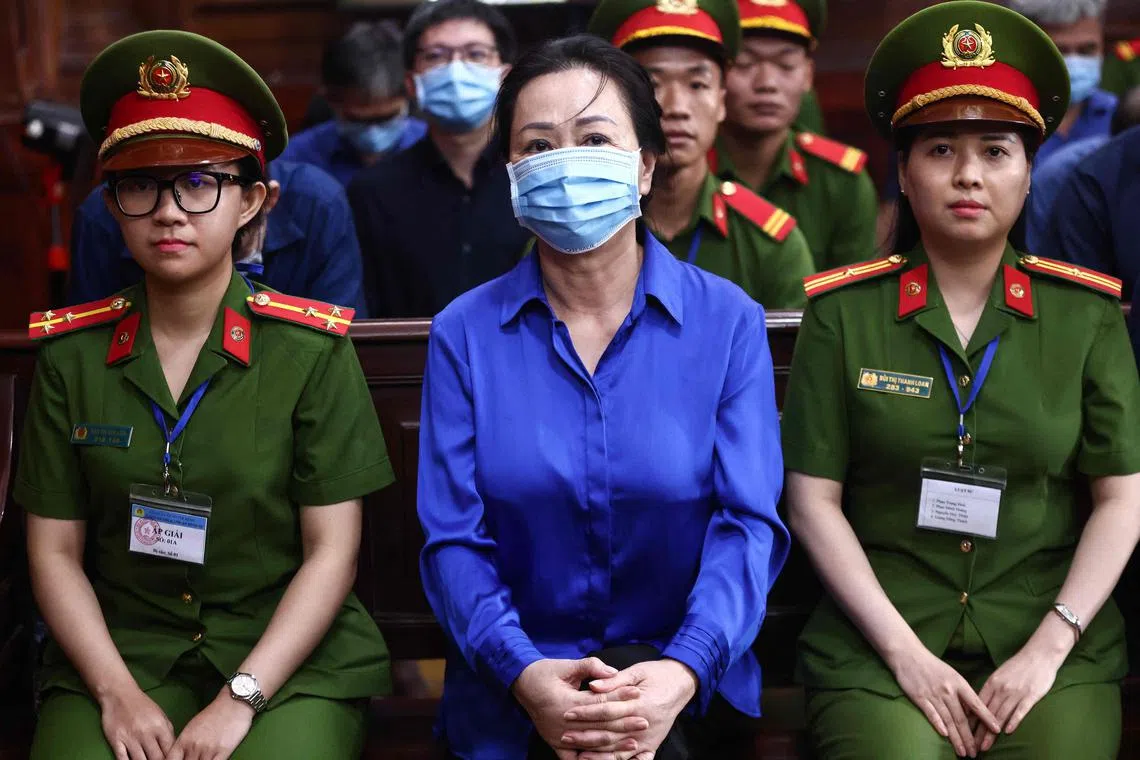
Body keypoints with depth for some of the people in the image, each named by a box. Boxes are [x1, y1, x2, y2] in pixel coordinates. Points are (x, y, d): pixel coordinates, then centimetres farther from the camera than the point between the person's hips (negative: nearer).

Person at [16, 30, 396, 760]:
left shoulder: (311, 349, -4)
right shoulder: (72, 355, 3)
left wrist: (239, 700, -13)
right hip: (120, 652, 2)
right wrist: (118, 694, -9)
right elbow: (55, 552, 4)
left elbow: (332, 553, -5)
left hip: (287, 658, -2)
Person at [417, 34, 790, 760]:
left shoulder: (729, 322, 1)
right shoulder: (464, 333, 3)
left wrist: (682, 670, -23)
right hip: (515, 687, 2)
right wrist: (523, 672, -21)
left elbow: (750, 522, -6)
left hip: (683, 680, -1)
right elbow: (453, 538, -3)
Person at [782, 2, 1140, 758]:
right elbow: (814, 500, 0)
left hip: (1051, 646, 1)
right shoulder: (844, 313, 3)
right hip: (881, 648, -1)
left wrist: (1049, 647, -7)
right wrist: (904, 652, -8)